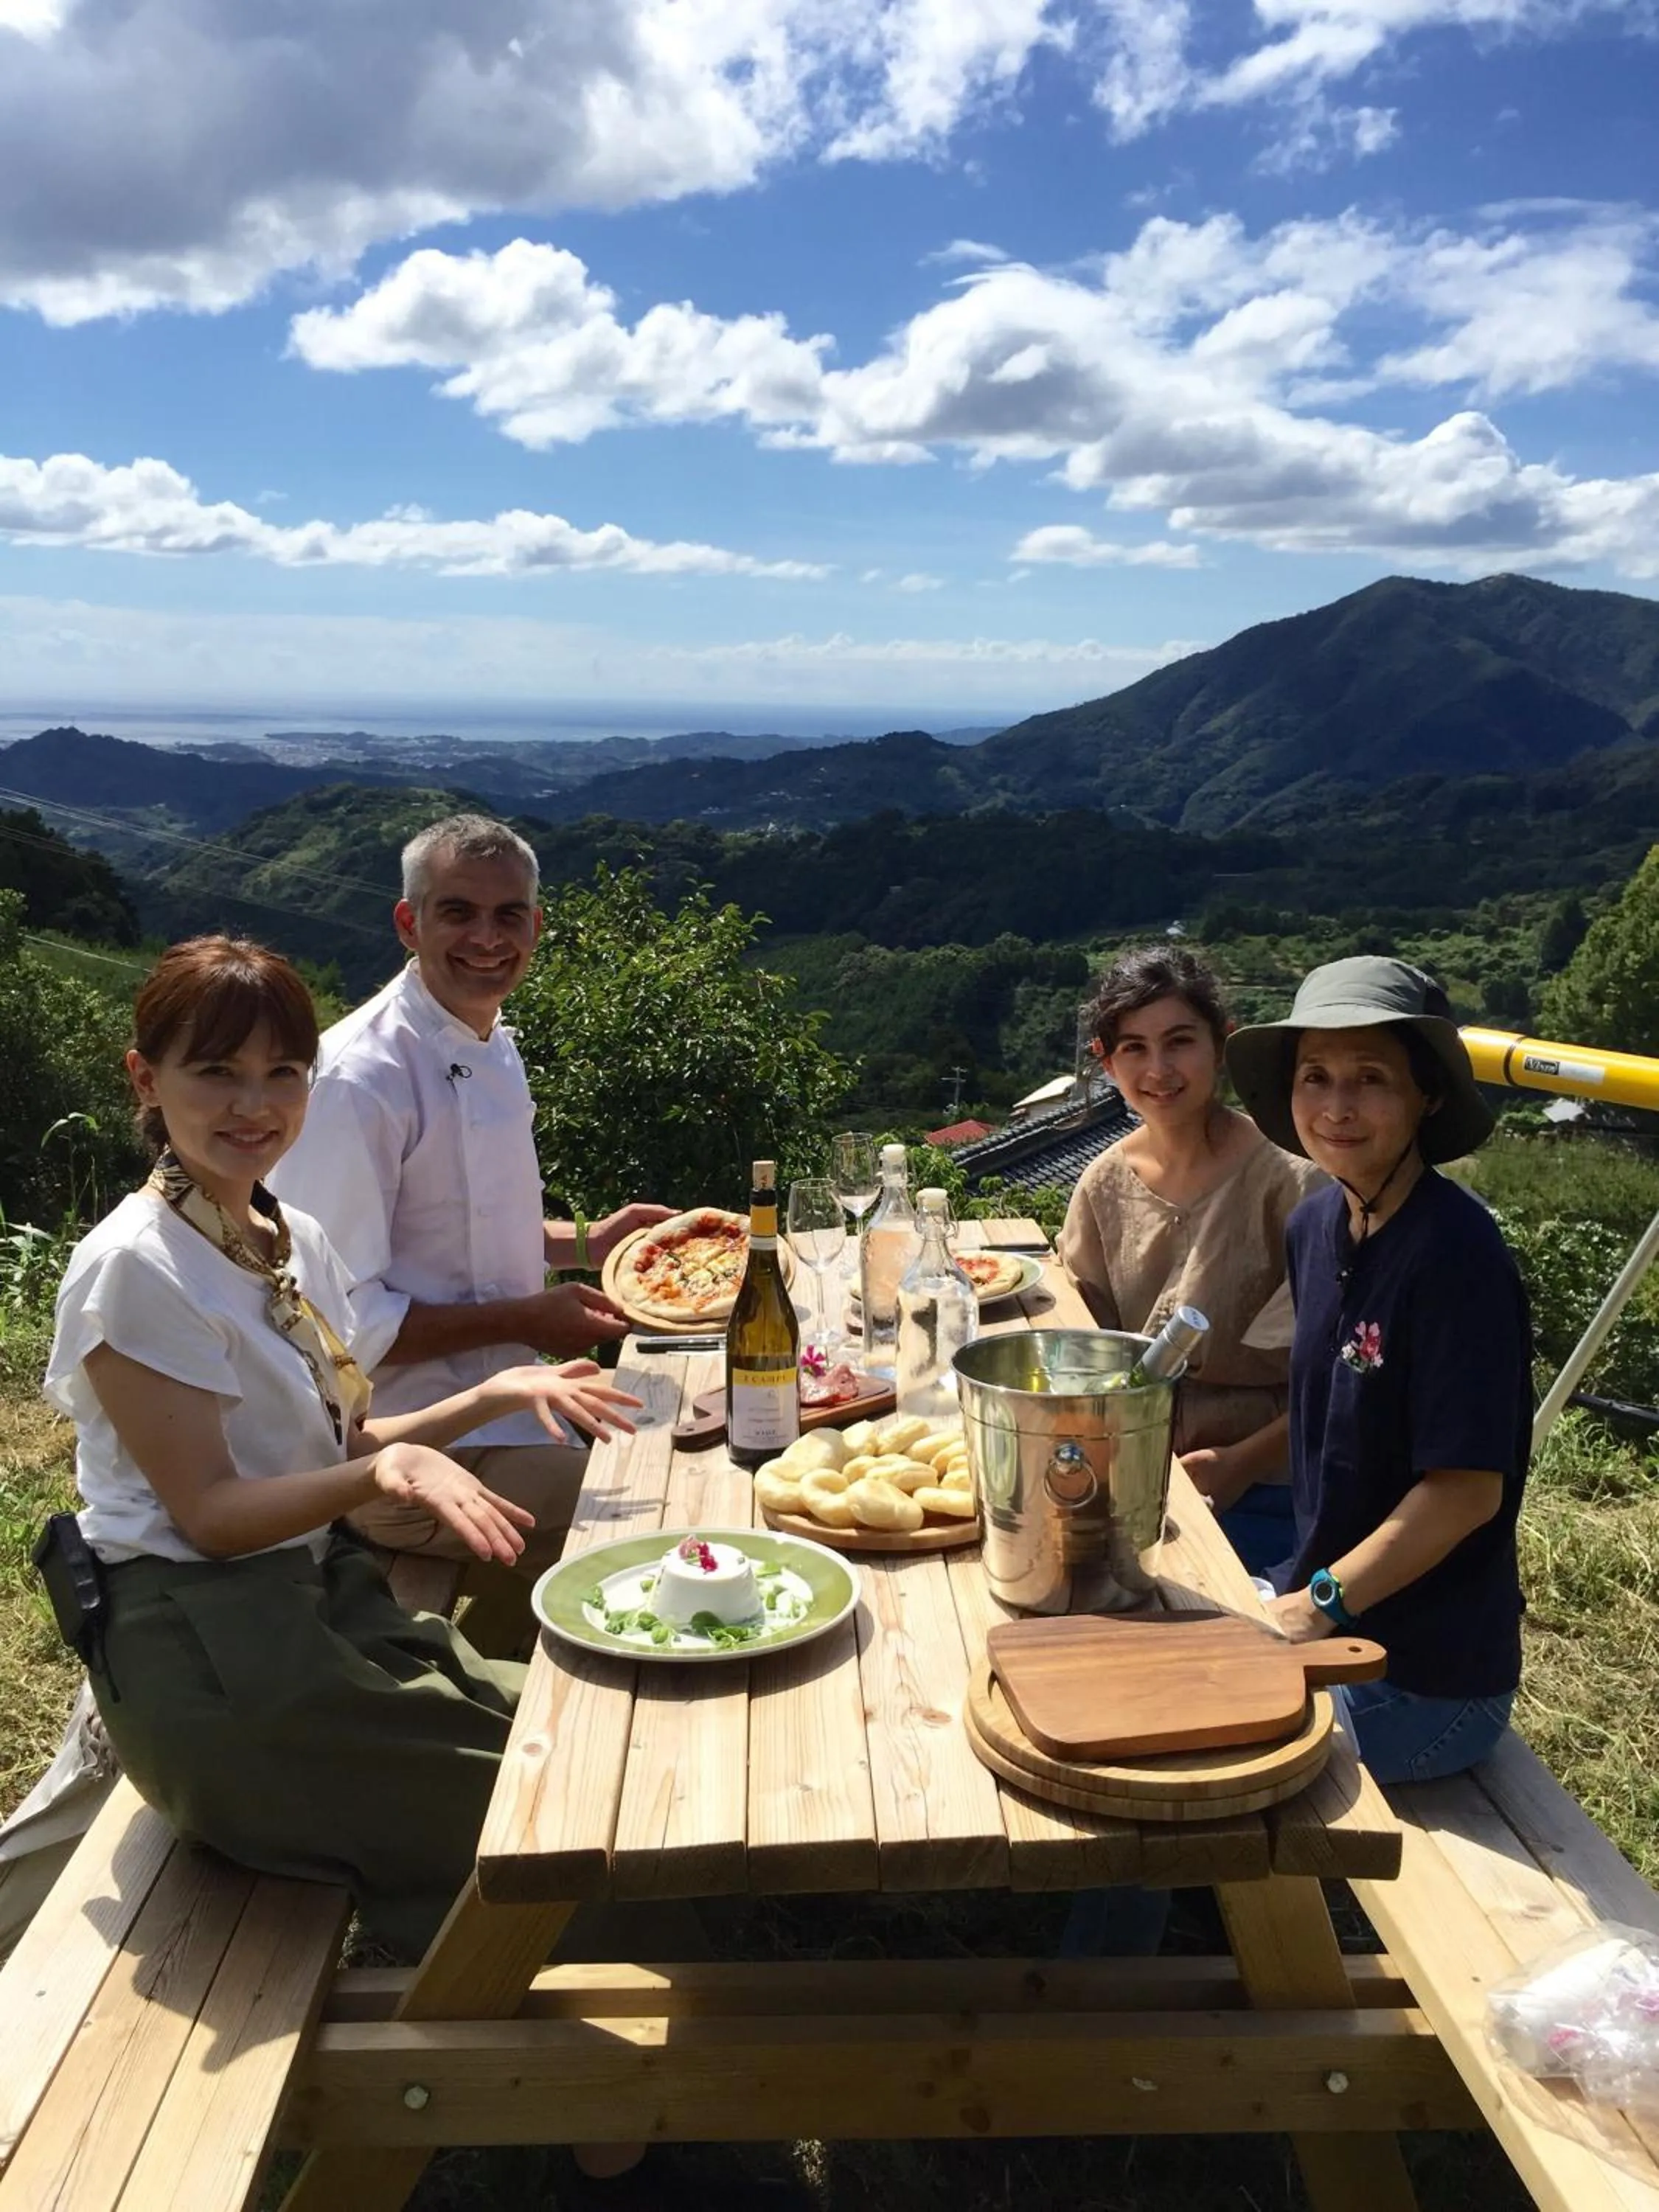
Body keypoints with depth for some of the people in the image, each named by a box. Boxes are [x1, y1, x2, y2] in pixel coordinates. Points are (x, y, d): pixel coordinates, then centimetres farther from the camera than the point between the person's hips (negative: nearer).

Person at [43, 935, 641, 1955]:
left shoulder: (299, 1241, 6)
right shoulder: (136, 1268, -19)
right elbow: (207, 1511, -18)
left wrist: (496, 1396, -4)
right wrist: (381, 1471, -33)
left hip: (324, 1595, 7)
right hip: (201, 1651, -7)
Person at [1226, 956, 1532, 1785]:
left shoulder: (1455, 1252, -23)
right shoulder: (1314, 1227, 1)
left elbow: (1468, 1489, -22)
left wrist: (1317, 1606, -18)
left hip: (1424, 1677, -7)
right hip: (1319, 1603, 7)